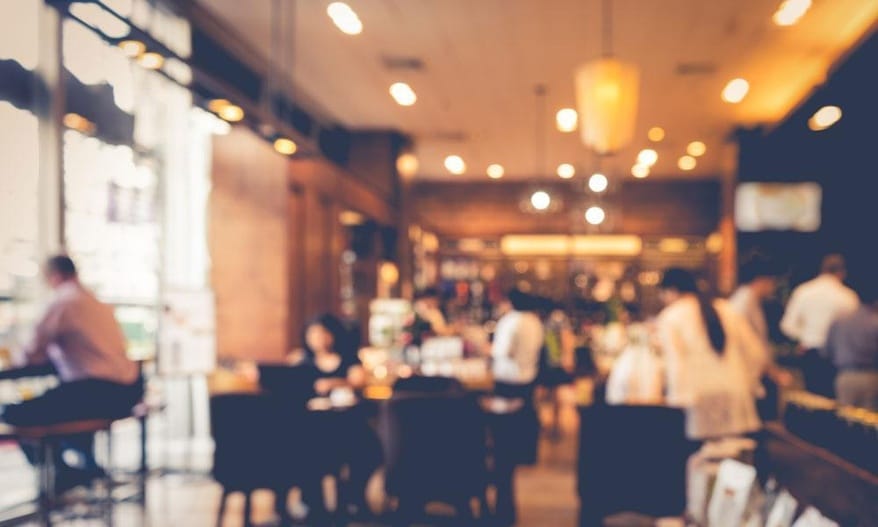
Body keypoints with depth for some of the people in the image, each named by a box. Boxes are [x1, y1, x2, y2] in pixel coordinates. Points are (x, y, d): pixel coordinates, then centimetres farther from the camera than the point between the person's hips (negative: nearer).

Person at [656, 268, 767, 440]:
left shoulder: (669, 317, 0)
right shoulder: (725, 309, 13)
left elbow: (674, 360, -10)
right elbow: (756, 353, 12)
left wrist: (680, 397, -13)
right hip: (737, 394, 4)